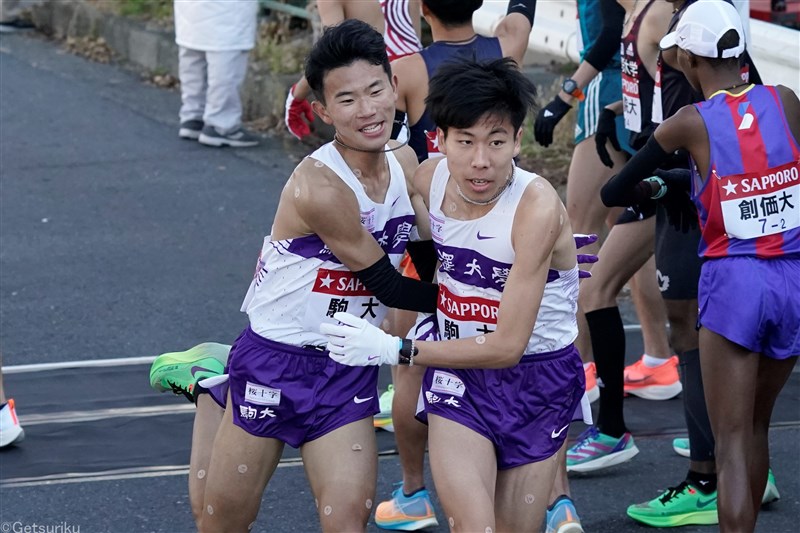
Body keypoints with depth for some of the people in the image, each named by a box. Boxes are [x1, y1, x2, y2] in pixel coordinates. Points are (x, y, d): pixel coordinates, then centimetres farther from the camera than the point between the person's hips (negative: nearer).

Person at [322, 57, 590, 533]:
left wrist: (393, 350, -24)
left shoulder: (537, 207, -27)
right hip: (458, 373, 2)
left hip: (538, 377, -2)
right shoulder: (429, 179, -12)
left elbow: (508, 347, -25)